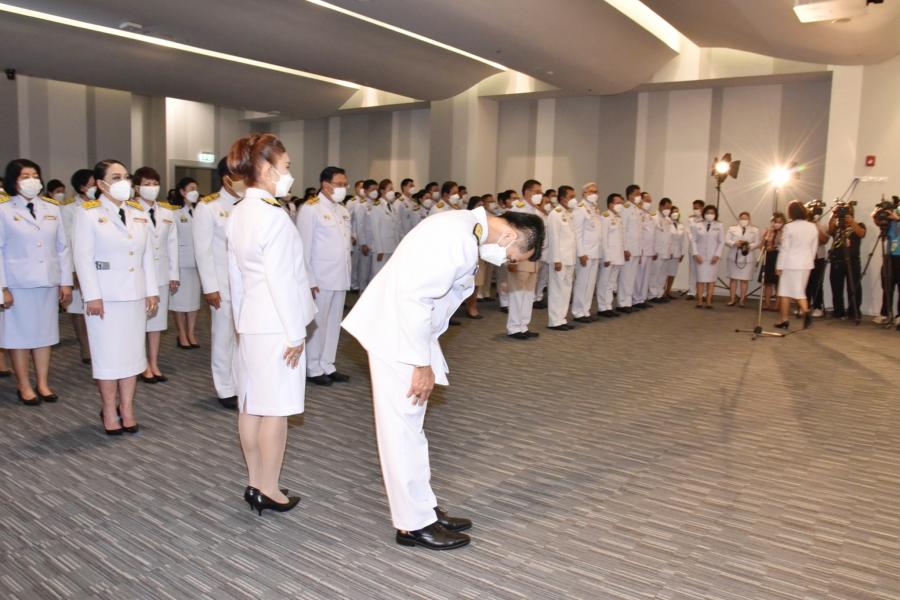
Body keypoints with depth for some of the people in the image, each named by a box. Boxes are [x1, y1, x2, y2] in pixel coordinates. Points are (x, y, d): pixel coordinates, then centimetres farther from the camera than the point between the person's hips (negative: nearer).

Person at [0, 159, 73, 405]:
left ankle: (42, 383, 21)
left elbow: (63, 247, 7)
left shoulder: (52, 208, 6)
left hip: (47, 282, 3)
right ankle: (24, 385, 19)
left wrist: (66, 282, 4)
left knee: (44, 332, 9)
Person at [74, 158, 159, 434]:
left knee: (133, 351, 8)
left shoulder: (139, 212, 10)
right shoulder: (88, 213, -4)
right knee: (108, 353, 2)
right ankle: (109, 411, 15)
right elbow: (84, 257, -8)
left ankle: (127, 408, 18)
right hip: (105, 296, -5)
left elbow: (148, 255, 10)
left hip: (135, 294, 5)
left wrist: (152, 291, 6)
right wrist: (92, 296, -13)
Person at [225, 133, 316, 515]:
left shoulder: (237, 214, 10)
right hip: (276, 325, -9)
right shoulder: (273, 216, -18)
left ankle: (255, 483, 24)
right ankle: (268, 491, 11)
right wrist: (296, 333, -15)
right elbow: (280, 279, -20)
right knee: (275, 410, 1)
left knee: (251, 406, 13)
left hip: (250, 322, 9)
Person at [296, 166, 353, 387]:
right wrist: (309, 280, -15)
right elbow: (304, 248, -11)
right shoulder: (310, 209, -8)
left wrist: (347, 274, 9)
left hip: (340, 278, 7)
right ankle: (313, 368, 15)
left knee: (334, 324, 12)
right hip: (320, 278, -7)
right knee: (317, 324, 2)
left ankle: (327, 365, 23)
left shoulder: (343, 211, 12)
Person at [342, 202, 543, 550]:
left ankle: (424, 509, 28)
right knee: (402, 428, 0)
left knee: (410, 426, 16)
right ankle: (414, 524, 12)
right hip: (395, 334, -10)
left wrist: (426, 358, 13)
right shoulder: (457, 239, -23)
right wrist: (423, 364, -18)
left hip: (409, 329, 10)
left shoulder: (468, 230, 9)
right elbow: (415, 299, -26)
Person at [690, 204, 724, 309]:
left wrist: (717, 255, -8)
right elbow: (693, 241, 1)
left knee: (711, 279, 0)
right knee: (701, 278, -1)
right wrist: (696, 254, -9)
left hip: (713, 257, 0)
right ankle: (699, 300, 2)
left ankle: (709, 301, 3)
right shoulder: (697, 226, 4)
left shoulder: (719, 226, 5)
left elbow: (721, 242, 2)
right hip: (700, 256, 0)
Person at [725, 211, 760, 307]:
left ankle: (742, 299, 8)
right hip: (734, 257, 1)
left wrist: (749, 246, -19)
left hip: (748, 258, -1)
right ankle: (733, 299, 12)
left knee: (744, 279, 0)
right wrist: (735, 243, -20)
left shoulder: (755, 230, 7)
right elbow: (727, 241, -1)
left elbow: (757, 243, 1)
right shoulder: (732, 228, 7)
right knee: (733, 278, 4)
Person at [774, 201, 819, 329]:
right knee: (799, 290, 14)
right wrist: (810, 260, 20)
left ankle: (784, 320, 9)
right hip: (806, 263, 5)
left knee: (785, 291, 5)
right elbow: (814, 247, 9)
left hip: (790, 263, -5)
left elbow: (784, 248, -10)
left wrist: (779, 265, -4)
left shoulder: (789, 227, -12)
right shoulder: (813, 227, 4)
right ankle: (806, 311, -10)